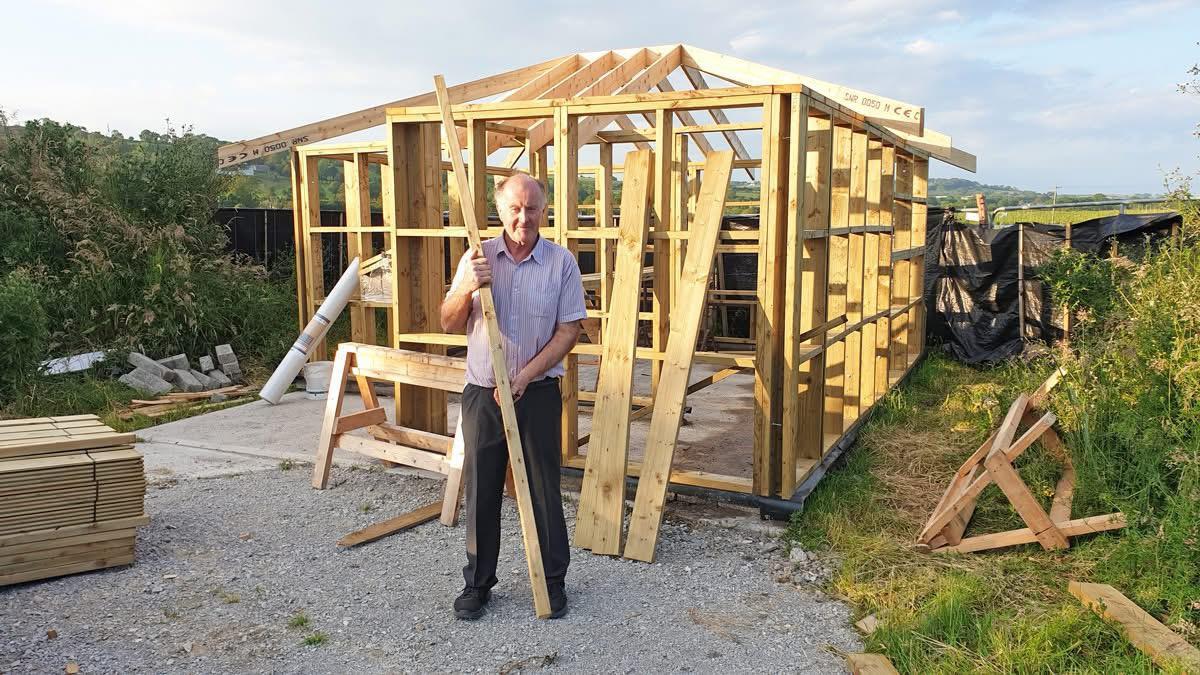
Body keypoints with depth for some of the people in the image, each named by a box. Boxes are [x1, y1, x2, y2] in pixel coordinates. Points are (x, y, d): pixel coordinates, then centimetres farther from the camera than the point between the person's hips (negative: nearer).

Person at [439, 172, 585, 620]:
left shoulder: (561, 262, -3)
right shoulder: (477, 258, 2)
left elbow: (569, 331, -5)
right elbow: (449, 325, 2)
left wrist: (524, 376, -14)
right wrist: (467, 289, -19)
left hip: (538, 393, -1)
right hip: (482, 393, 2)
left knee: (543, 490, 6)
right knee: (481, 491, 8)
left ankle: (552, 581, 22)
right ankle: (477, 582, 23)